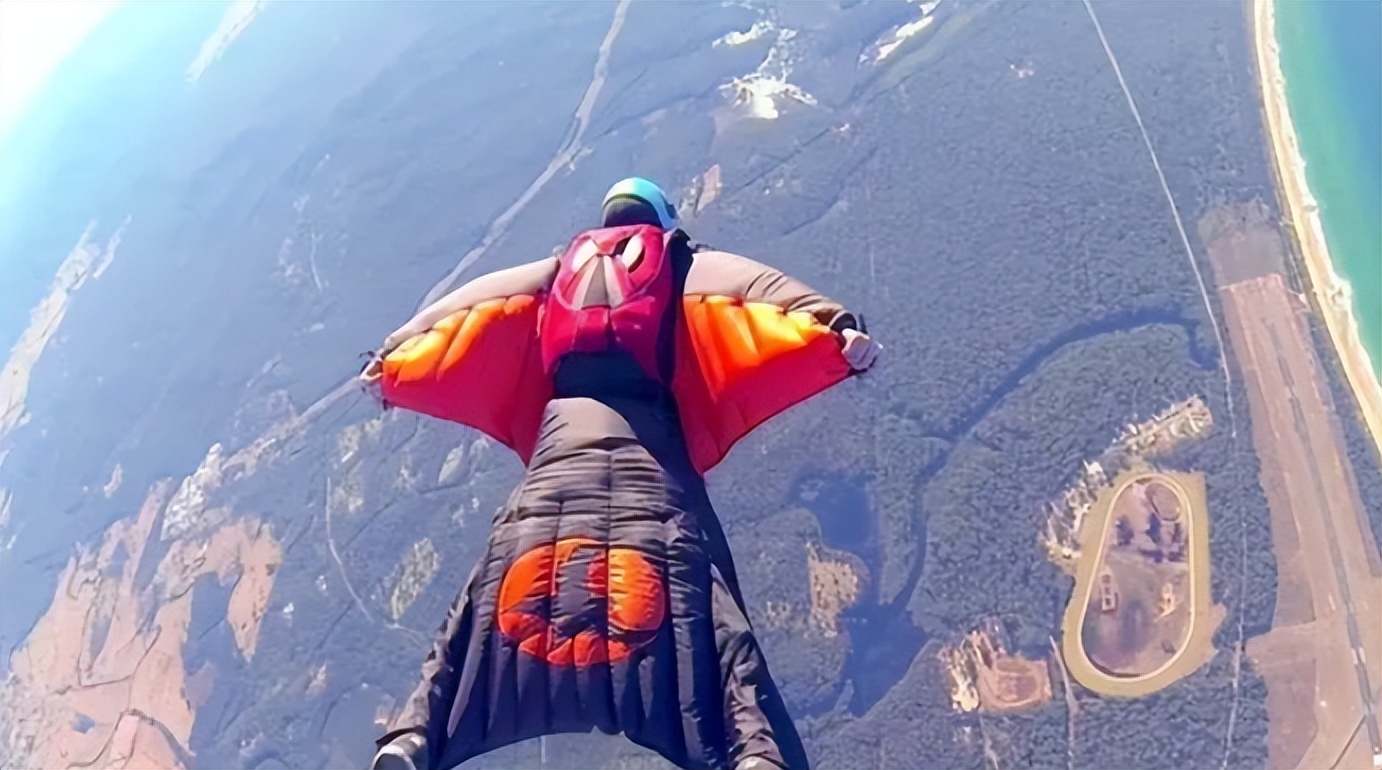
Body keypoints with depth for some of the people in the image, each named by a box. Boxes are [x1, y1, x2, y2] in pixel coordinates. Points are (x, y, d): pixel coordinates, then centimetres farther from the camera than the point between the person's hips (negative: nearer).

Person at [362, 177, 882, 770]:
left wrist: (393, 361, 24)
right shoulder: (688, 268, 24)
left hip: (563, 427, 2)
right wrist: (830, 329, -9)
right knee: (703, 605, -11)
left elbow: (474, 310, 25)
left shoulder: (557, 272, 32)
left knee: (496, 600, 3)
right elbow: (753, 293, 6)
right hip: (650, 450, -2)